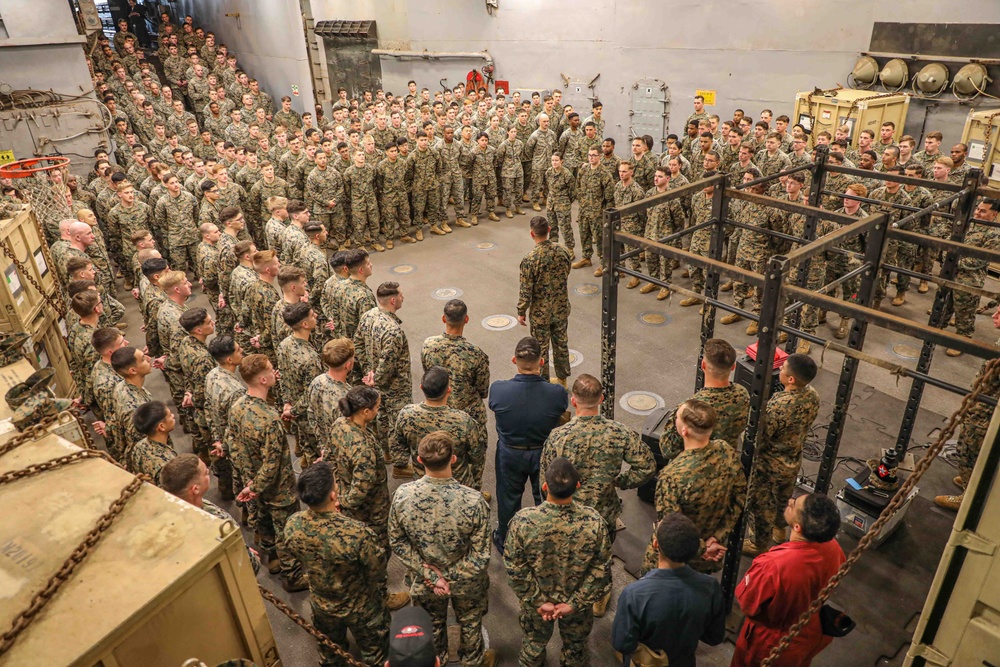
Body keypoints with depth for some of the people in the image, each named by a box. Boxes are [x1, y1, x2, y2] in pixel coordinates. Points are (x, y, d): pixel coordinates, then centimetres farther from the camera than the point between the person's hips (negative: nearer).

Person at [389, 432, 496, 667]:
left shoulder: (402, 495, -28)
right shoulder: (473, 501, -35)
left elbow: (397, 542, -14)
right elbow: (480, 556, -26)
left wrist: (430, 574, -10)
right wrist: (452, 578, -13)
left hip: (423, 580, 2)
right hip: (465, 581, -1)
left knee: (432, 624, 32)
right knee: (470, 623, 30)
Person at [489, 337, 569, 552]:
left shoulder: (498, 389, -29)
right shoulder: (557, 393, -30)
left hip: (510, 455, 0)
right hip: (544, 453, 0)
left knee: (509, 498, 25)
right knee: (545, 498, 26)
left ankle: (505, 542, 49)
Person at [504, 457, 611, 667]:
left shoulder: (523, 520, -31)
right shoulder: (594, 521, -29)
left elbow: (515, 568, -21)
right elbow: (601, 570, -19)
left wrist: (538, 601, -10)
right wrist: (575, 603, -11)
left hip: (535, 601, 0)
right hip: (578, 603, 0)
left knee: (534, 643, 31)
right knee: (575, 647, 31)